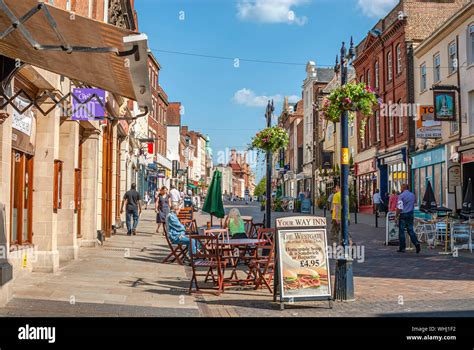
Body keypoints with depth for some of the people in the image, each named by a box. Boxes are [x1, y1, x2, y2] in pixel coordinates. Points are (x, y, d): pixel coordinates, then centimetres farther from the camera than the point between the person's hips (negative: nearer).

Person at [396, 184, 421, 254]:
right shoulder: (412, 195, 10)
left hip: (403, 215, -6)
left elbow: (399, 208, -14)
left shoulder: (401, 196, -12)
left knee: (401, 231, 2)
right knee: (410, 230, 10)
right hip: (411, 215, 6)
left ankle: (402, 248, 4)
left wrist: (396, 216, -8)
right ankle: (416, 243, -10)